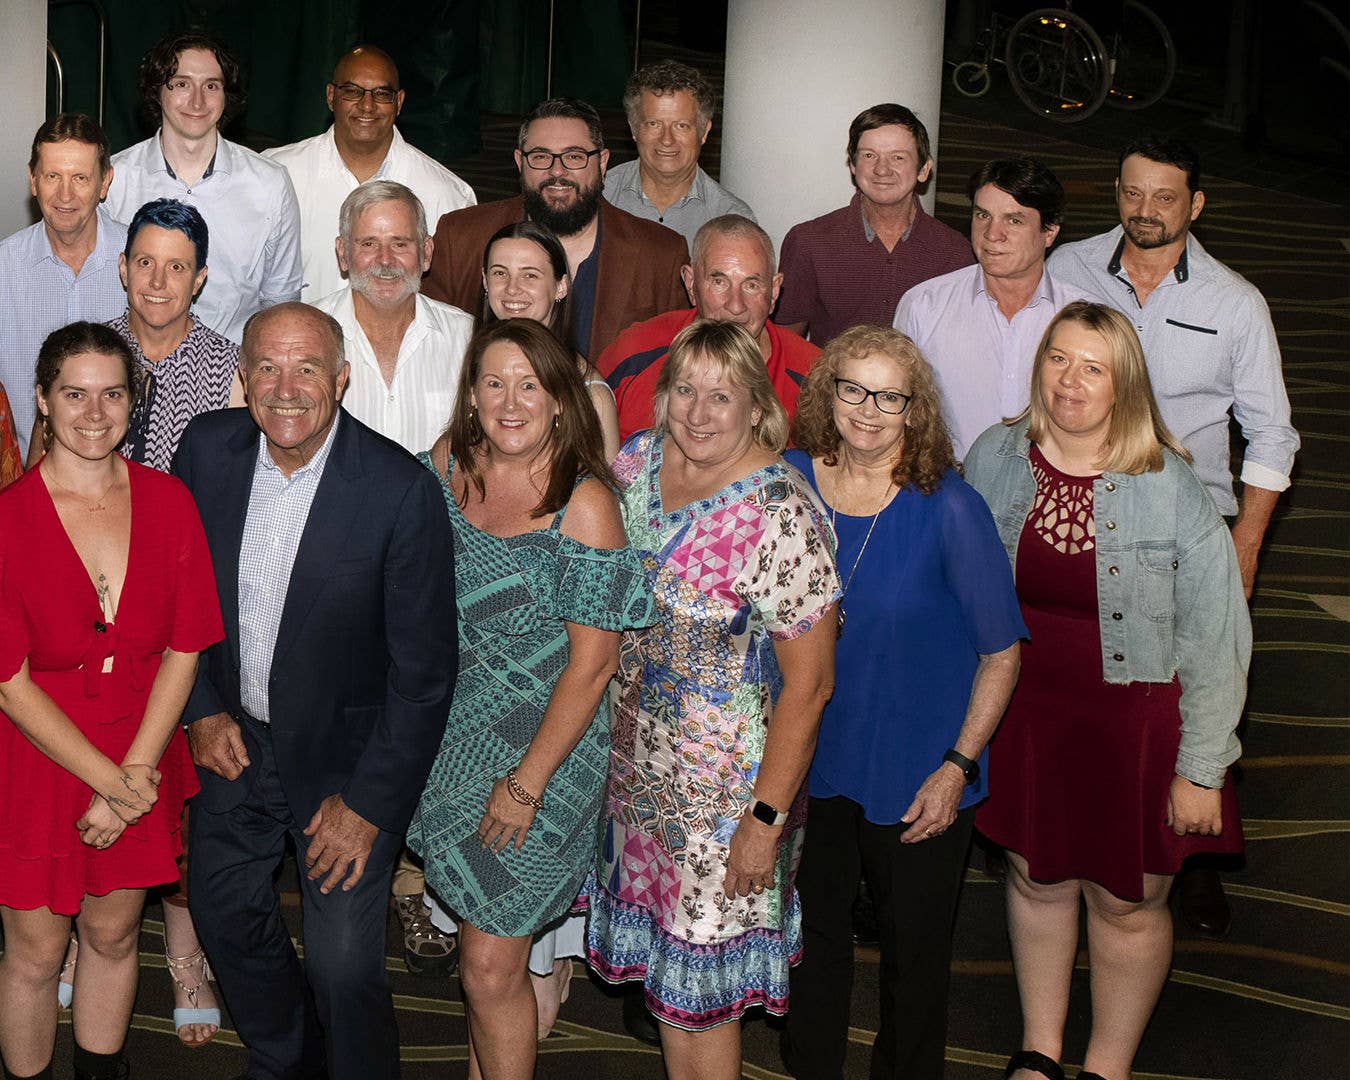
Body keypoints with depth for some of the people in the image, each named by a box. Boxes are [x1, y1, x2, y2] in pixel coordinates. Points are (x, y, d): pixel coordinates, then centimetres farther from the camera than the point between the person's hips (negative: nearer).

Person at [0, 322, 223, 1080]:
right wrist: (109, 781, -16)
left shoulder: (169, 502, -4)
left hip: (140, 760, 3)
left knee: (113, 934, 18)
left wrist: (134, 776, -11)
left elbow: (183, 651, -2)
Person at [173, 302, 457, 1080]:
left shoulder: (402, 489, -23)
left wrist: (369, 801, -16)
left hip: (347, 753, -5)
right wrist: (203, 709, 1)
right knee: (223, 909, 20)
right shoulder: (208, 448, -9)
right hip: (237, 737, 5)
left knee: (344, 965, -5)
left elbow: (425, 666, -18)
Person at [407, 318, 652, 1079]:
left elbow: (593, 663, -16)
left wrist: (527, 782, -15)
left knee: (492, 966, -1)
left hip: (545, 743, -5)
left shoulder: (585, 504, -18)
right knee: (480, 943, 17)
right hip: (456, 732, 5)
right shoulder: (451, 460, -1)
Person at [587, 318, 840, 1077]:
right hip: (633, 766, 6)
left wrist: (767, 819, -19)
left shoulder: (782, 516, -21)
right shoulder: (637, 463, -2)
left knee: (699, 991, 7)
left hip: (726, 788, -6)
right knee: (660, 966, 19)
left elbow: (809, 684, -19)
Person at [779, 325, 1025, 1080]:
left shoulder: (948, 508, -17)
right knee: (814, 935, 20)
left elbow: (1001, 653, -9)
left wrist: (958, 767, -13)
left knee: (913, 953, 13)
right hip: (809, 762, 3)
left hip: (918, 781, -3)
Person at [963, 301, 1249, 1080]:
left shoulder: (1172, 490, -17)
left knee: (1126, 900, 11)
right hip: (1022, 714, 3)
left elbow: (1216, 640, -11)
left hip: (1133, 724, -3)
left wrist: (1200, 769, -9)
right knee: (1036, 877, 19)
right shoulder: (994, 460, -6)